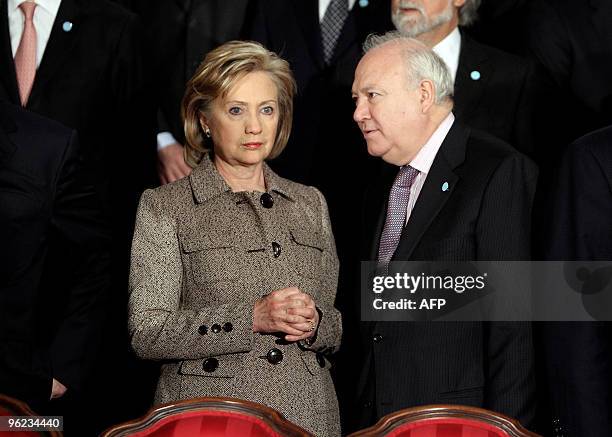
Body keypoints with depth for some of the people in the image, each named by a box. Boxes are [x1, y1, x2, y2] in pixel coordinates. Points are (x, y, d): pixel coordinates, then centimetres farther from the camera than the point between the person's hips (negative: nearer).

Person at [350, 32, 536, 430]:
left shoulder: (501, 172, -8)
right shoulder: (381, 192, 17)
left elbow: (515, 323, -14)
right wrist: (363, 421, 10)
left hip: (460, 422, -7)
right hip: (377, 421, 7)